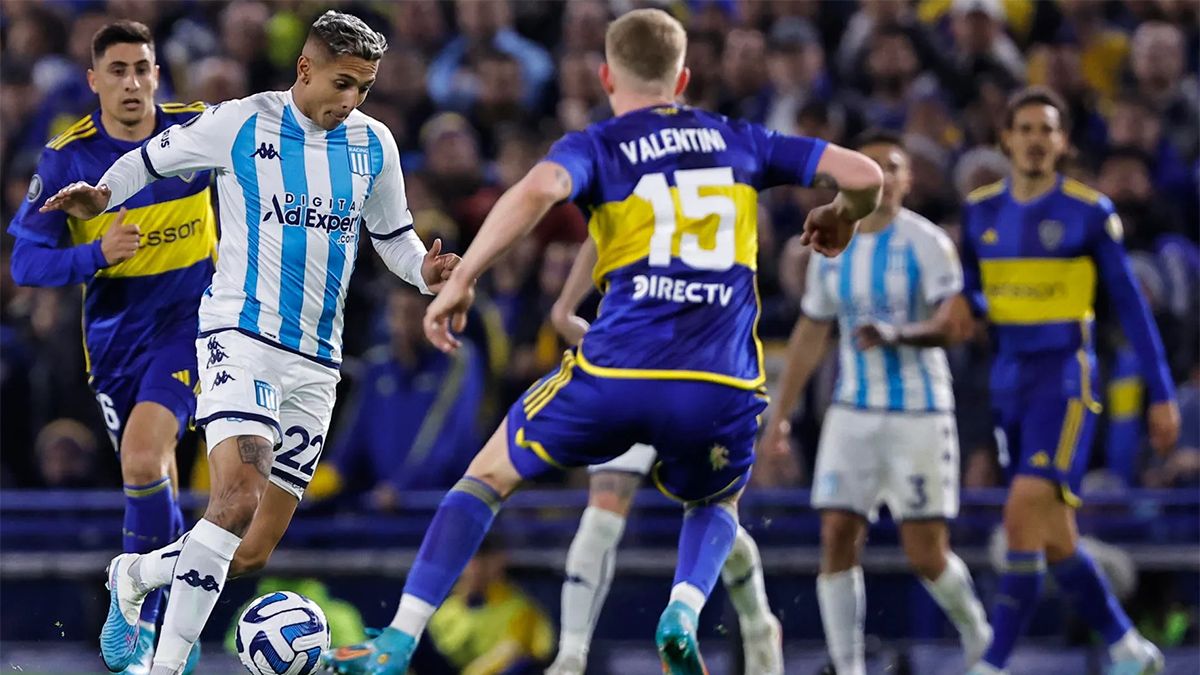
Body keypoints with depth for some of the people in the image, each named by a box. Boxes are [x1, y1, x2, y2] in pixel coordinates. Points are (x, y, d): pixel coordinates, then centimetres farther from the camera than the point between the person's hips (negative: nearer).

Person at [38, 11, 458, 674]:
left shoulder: (373, 145, 8)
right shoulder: (242, 123, -4)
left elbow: (393, 235, 20)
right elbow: (152, 158, 9)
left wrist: (425, 270, -1)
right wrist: (101, 194, -9)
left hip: (316, 359, 5)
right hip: (242, 335, -5)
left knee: (253, 553, 4)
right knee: (238, 495, -29)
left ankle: (132, 576, 32)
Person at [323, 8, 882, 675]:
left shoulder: (596, 146, 9)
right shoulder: (741, 141, 18)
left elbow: (540, 187, -15)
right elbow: (864, 174, 13)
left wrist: (461, 280, -11)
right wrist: (842, 219, 36)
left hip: (617, 370, -2)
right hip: (722, 386, 2)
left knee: (489, 475, 20)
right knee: (717, 505, 33)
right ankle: (683, 614, 0)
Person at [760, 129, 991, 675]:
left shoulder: (925, 242, -7)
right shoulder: (832, 248, 8)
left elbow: (956, 323, -17)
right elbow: (810, 335, 17)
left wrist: (897, 334, -34)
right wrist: (779, 416, 17)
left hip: (919, 415, -4)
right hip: (852, 414, 4)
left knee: (927, 556, -4)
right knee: (837, 538, -8)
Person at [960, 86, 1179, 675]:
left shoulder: (1090, 212, -5)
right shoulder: (980, 211, 8)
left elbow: (1129, 304, -2)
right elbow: (970, 296, 17)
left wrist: (1161, 393, -3)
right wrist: (965, 308, -8)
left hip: (1065, 378, -6)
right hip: (1008, 379, 6)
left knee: (1024, 516, -19)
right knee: (1053, 537, 9)